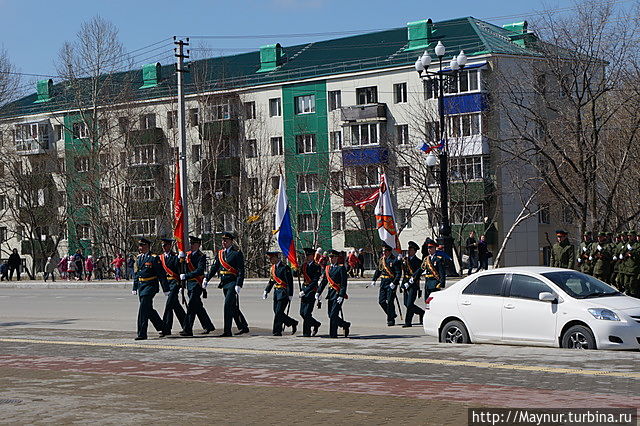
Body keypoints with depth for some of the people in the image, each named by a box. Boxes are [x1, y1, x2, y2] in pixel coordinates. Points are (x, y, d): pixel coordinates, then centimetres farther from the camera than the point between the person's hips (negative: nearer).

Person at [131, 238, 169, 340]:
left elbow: (161, 274, -9)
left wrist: (166, 289, -9)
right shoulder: (139, 258, 12)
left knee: (143, 309, -12)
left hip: (150, 285, -8)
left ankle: (142, 333, -9)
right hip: (141, 286, 8)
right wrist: (135, 288, 18)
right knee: (149, 310, 14)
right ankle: (162, 328, 31)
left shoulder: (154, 258, -10)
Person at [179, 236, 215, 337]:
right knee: (198, 307, 14)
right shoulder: (187, 255, 12)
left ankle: (187, 329, -11)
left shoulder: (201, 256, -10)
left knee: (191, 306, -11)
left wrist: (186, 276, -28)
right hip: (189, 284, 8)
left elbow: (200, 271, -22)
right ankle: (208, 326, 25)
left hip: (197, 284, -8)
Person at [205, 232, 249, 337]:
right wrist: (207, 279, 5)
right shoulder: (220, 253, 12)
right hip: (224, 284, 7)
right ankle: (243, 327, 27)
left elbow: (241, 271, -11)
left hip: (233, 283, -7)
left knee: (228, 305, -13)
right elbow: (214, 267, 15)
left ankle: (227, 331, -11)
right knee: (233, 307, 14)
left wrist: (238, 285, -19)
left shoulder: (237, 253, -7)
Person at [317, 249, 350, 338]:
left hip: (338, 294, -7)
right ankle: (346, 325, 27)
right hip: (330, 293, 7)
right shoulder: (327, 268, 13)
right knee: (330, 315, 8)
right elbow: (323, 281, 17)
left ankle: (333, 335, 3)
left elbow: (344, 284, -12)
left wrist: (341, 296, -20)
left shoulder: (341, 268, -7)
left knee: (333, 314, -10)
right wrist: (318, 292, 9)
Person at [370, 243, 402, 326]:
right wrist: (373, 280, 12)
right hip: (383, 283, 7)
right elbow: (378, 270, 21)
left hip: (391, 283, -7)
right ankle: (391, 314, 25)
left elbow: (399, 273, -12)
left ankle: (391, 319, 5)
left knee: (390, 302, -6)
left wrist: (394, 283, -20)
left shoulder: (395, 260, -9)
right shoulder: (381, 260, 11)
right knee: (381, 301, 5)